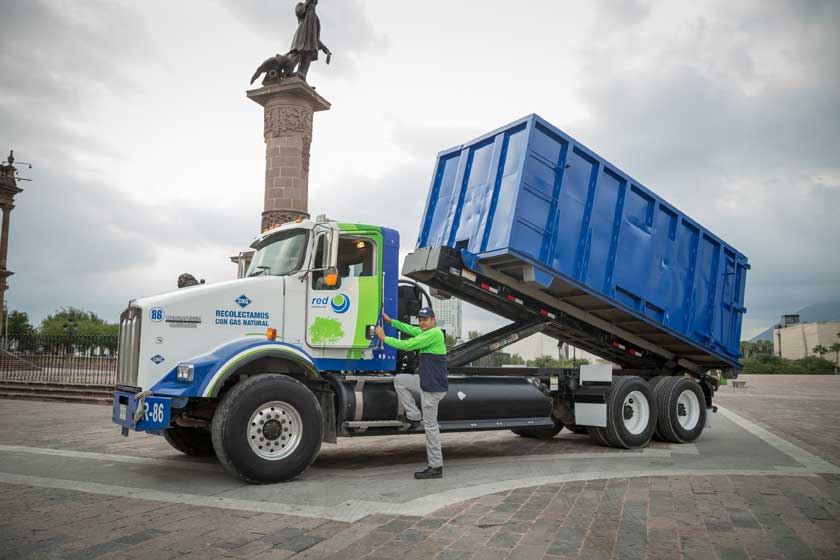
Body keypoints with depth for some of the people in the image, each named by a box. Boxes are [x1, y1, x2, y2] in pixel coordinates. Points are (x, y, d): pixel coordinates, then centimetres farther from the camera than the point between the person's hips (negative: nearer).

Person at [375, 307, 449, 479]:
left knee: (430, 425, -4)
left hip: (433, 387, -10)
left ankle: (436, 467, 4)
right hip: (425, 381, 10)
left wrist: (384, 338, -5)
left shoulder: (435, 333, -17)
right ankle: (414, 416, 13)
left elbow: (408, 345, -16)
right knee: (399, 380, 17)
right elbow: (411, 330, 26)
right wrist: (390, 321, 26)